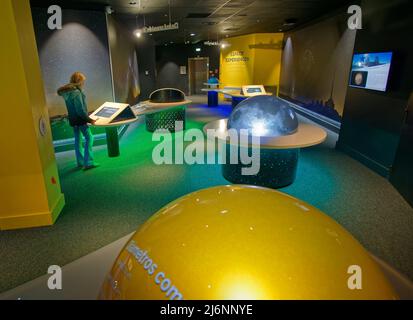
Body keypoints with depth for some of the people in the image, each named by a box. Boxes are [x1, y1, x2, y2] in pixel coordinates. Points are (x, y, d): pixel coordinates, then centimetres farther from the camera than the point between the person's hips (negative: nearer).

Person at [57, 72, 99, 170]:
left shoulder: (67, 92, 8)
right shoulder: (76, 92, -19)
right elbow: (80, 109, -22)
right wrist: (89, 119, -15)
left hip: (73, 119, 9)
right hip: (80, 119, -9)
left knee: (78, 139, 14)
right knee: (89, 138, -5)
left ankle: (81, 162, 22)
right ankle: (88, 162, -9)